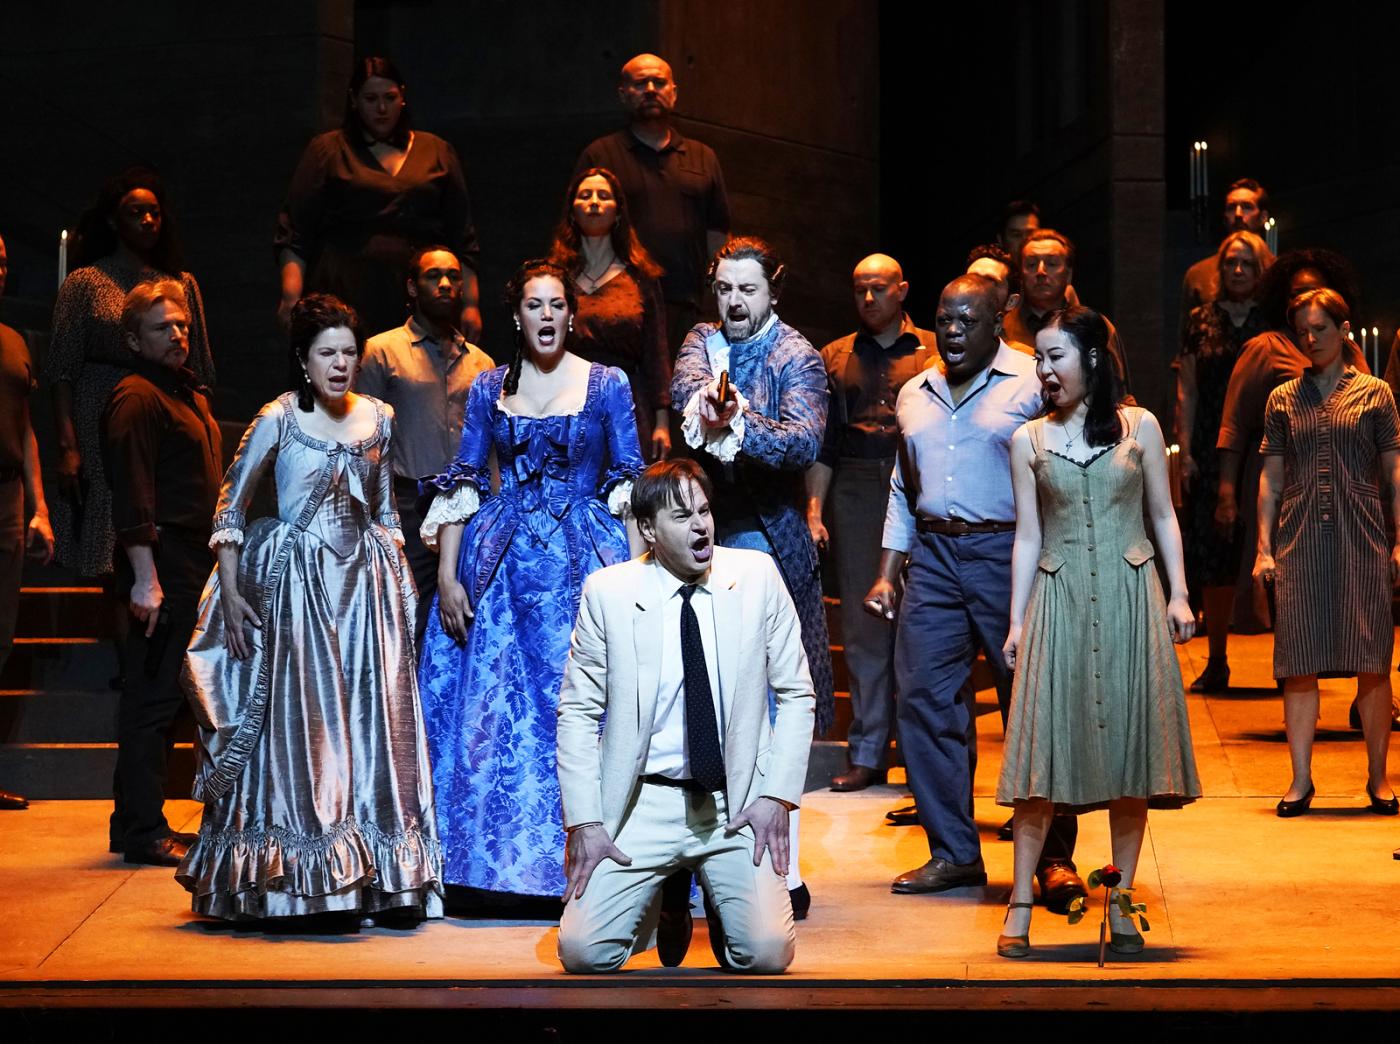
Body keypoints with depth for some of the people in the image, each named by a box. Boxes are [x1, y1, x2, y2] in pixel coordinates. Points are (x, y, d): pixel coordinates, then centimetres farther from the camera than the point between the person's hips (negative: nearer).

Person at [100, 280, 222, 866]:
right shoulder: (136, 399, -11)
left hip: (193, 570, 10)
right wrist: (145, 580, -24)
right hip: (163, 570, -10)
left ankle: (137, 824, 20)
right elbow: (132, 498, -19)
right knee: (153, 699, -7)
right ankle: (144, 833, -4)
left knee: (159, 698, 13)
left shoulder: (187, 394, 20)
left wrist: (215, 567, 22)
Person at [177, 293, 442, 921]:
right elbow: (230, 508, -3)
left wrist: (397, 579, 11)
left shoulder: (378, 418, 7)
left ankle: (372, 874, 11)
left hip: (364, 582, 5)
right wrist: (230, 593, -9)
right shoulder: (278, 420, -6)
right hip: (296, 581, -4)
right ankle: (295, 878, 4)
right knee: (299, 717, -4)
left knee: (371, 717, 3)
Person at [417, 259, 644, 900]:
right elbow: (462, 485, 7)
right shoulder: (488, 388, 8)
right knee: (492, 713, 0)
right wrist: (447, 575, -2)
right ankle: (498, 868, 10)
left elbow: (631, 487, 1)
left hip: (587, 559, -2)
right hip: (501, 565, 2)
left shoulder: (607, 385, 3)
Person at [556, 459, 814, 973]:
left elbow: (795, 694, 5)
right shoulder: (607, 592, -3)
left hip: (738, 804, 0)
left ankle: (721, 901, 18)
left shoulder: (757, 575, 0)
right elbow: (578, 712, 2)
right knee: (583, 952, -13)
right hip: (644, 805, 0)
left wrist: (777, 795, -5)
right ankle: (656, 900, 20)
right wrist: (583, 821, -6)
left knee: (767, 952, -19)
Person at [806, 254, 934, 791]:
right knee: (863, 625, 3)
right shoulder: (836, 357, 14)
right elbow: (823, 441, 12)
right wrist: (814, 509, 3)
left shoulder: (933, 352, 6)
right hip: (856, 495, 2)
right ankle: (866, 754, 8)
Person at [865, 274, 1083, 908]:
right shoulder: (915, 395, 17)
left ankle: (1054, 859, 5)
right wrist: (887, 573, 15)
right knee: (924, 699, 1)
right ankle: (953, 854, 11)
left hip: (1008, 554, -5)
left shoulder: (1033, 386, -2)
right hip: (934, 558, 6)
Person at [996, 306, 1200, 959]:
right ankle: (1021, 903, 1)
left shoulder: (1139, 427, 5)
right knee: (1046, 746, -3)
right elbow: (1028, 537, 8)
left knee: (1128, 745, 1)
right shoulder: (1029, 440, 7)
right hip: (1058, 601, 0)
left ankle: (1120, 905, 9)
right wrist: (1017, 620, 3)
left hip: (1129, 598, 0)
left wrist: (1178, 594, -1)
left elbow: (1163, 517, 8)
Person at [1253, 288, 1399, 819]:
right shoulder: (1283, 399, 11)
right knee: (1299, 665, 0)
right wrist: (1264, 547, 5)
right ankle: (1300, 779, 6)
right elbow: (1271, 478, 12)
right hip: (1300, 543, 2)